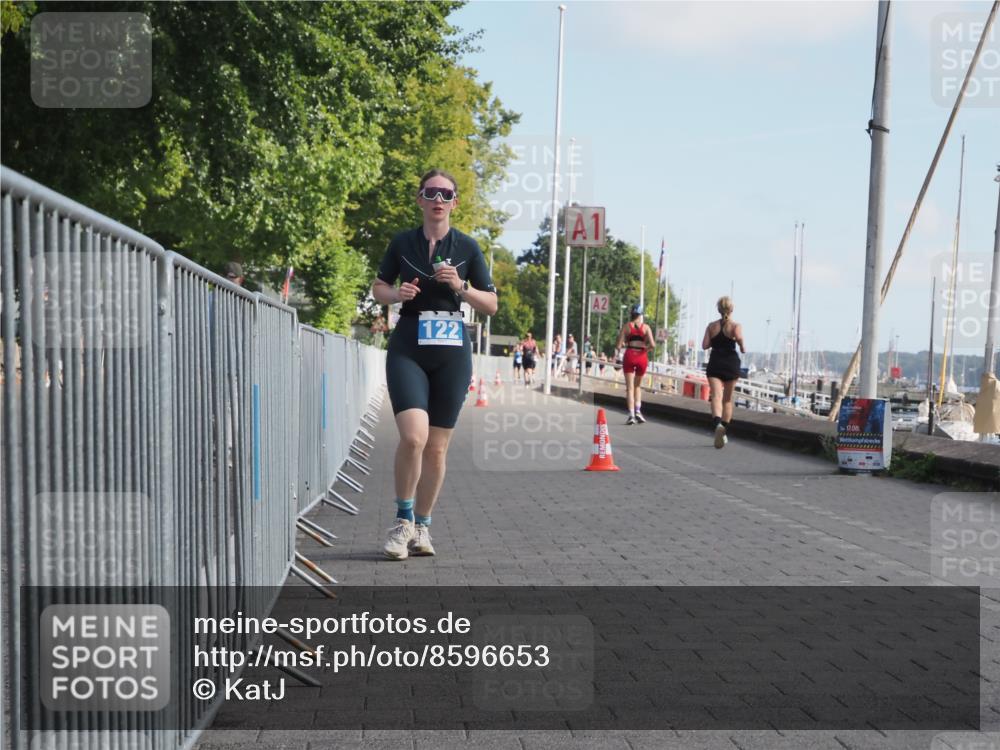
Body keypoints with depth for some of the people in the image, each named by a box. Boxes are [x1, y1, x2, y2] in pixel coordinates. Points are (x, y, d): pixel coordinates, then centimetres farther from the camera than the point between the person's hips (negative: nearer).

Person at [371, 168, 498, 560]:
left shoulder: (467, 247, 5)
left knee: (437, 447, 4)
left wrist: (460, 286, -9)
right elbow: (378, 288, 16)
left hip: (452, 351, 1)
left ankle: (422, 526, 21)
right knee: (413, 436, -20)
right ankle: (403, 520, 0)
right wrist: (398, 294, -5)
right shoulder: (402, 242, 5)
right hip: (408, 349, -1)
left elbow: (491, 304, 8)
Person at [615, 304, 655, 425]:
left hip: (629, 356, -1)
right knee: (638, 386, 19)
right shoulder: (645, 327, 3)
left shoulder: (626, 326, 3)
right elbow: (652, 345, -8)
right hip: (642, 357, 1)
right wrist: (645, 347, 12)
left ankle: (631, 415, -9)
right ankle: (638, 411, 5)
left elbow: (619, 345, -2)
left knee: (629, 387, 1)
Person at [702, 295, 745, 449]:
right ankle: (723, 430, 16)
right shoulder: (736, 325, -2)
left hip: (715, 364, 0)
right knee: (728, 399, 14)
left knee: (716, 396, -13)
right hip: (731, 364, 0)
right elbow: (739, 337, -24)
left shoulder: (711, 326, 4)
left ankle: (717, 424, -40)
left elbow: (705, 345, -2)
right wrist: (742, 347, -5)